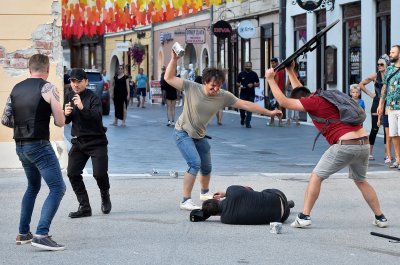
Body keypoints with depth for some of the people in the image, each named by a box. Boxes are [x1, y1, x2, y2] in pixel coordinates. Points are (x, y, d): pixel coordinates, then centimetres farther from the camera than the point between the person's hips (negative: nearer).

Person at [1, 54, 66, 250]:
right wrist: (58, 114, 12)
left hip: (20, 146, 7)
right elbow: (60, 122, -9)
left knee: (33, 187, 26)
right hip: (39, 145, -7)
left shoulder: (16, 89, 9)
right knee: (57, 188, -7)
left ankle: (23, 233, 26)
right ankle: (41, 235, -21)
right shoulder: (48, 88, -8)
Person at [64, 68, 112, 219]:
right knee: (72, 173, -5)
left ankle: (105, 196, 23)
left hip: (96, 142, -5)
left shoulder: (93, 98, -12)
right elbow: (66, 121, 10)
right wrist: (66, 114, -14)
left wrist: (83, 108, -42)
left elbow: (97, 117, -27)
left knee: (99, 173, -10)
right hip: (78, 142, 5)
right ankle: (84, 207, 4)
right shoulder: (70, 98, 6)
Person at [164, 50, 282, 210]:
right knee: (195, 163, -23)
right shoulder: (191, 88, -21)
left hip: (199, 136, 6)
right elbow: (169, 78, -20)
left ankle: (205, 193, 49)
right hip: (183, 133, -6)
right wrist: (174, 59, -31)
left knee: (206, 167, 19)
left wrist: (269, 112, -8)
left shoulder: (224, 97, -11)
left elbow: (245, 104, -8)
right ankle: (186, 201, -17)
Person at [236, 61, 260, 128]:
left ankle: (248, 123, -1)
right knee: (242, 108, 0)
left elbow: (258, 84, 6)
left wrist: (253, 85, -13)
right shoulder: (241, 74, 5)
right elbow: (237, 83, 10)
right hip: (243, 94, 0)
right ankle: (242, 118, 28)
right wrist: (240, 86, -11)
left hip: (251, 94, 0)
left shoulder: (254, 74, 4)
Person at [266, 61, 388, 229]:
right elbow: (300, 91, 41)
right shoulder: (324, 97, 23)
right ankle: (380, 218, 24)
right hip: (364, 142, 8)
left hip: (346, 144, -8)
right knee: (361, 181, 25)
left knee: (316, 177, 3)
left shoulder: (313, 102, -3)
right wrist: (290, 71, 39)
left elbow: (283, 102, -2)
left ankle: (304, 217, 0)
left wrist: (271, 79, 7)